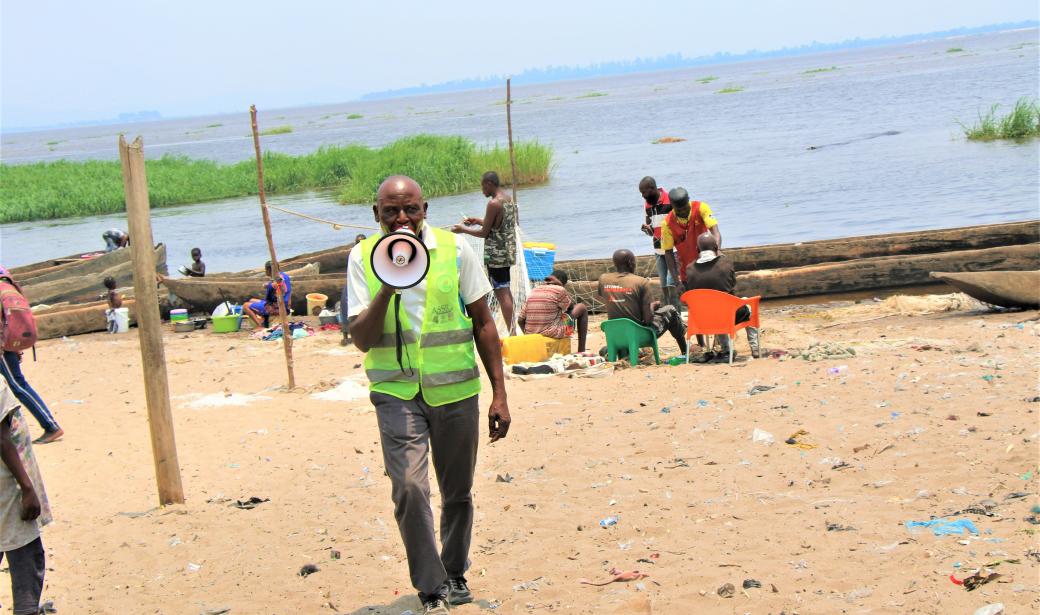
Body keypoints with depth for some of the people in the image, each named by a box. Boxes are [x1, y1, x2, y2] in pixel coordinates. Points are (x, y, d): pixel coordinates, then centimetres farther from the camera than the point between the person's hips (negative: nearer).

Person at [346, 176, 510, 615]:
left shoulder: (455, 249, -4)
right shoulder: (364, 258, -3)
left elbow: (483, 323, 4)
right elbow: (362, 340, -7)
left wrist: (499, 394, 2)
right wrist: (387, 287, -21)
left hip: (455, 389, 1)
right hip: (396, 390, -1)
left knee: (458, 493, 12)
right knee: (409, 487, -17)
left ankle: (455, 575, 37)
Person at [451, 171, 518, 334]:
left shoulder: (494, 203, -18)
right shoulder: (509, 200, 10)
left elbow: (485, 233, -14)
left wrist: (463, 229, -2)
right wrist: (479, 221, 20)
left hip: (496, 255, -9)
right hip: (507, 252, 9)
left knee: (502, 293, -6)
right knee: (505, 291, 18)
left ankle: (512, 333, -7)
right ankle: (512, 329, 24)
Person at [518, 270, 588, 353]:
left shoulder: (533, 291, 8)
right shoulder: (560, 290, -8)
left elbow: (521, 320, 6)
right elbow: (571, 307, 10)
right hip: (552, 332, -6)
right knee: (582, 308, 14)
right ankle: (581, 351, 13)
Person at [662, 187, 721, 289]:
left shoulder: (700, 208, -12)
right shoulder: (668, 223, -12)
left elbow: (715, 232, -21)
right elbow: (668, 253, -8)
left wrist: (717, 251, -41)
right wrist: (677, 279, -14)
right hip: (687, 272, 0)